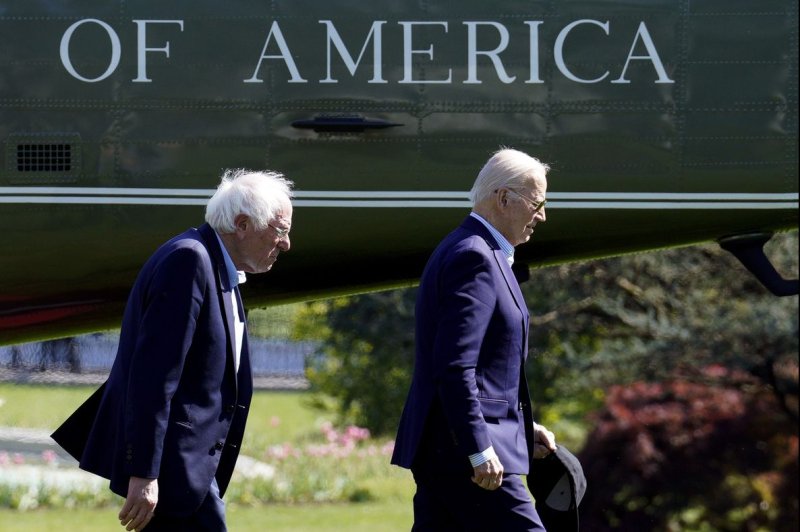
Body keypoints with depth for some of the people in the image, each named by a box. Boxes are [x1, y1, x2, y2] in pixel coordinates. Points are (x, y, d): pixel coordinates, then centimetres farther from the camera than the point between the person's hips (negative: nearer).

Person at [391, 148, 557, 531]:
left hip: (440, 452, 11)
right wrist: (480, 450, -23)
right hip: (462, 453, -11)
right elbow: (454, 367, -22)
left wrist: (522, 428, 20)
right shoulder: (474, 258, -15)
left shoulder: (468, 252, 18)